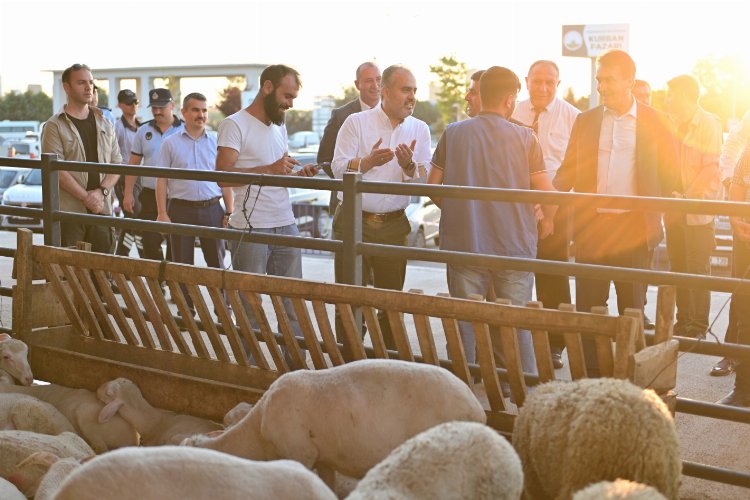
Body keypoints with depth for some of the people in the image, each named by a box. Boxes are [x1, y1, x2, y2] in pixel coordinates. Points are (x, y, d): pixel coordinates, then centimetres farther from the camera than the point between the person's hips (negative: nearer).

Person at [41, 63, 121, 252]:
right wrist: (86, 197, -15)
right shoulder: (55, 126, -1)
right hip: (68, 211, -4)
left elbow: (117, 163, 10)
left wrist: (101, 191, -8)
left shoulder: (105, 124, 14)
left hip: (102, 209, 4)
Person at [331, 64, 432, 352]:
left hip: (394, 225, 3)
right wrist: (367, 162, -28)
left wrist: (409, 166, -21)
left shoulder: (420, 130, 6)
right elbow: (338, 168, -11)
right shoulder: (356, 122, -2)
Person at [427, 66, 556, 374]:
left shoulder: (453, 134, -1)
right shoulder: (524, 138, -6)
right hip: (514, 245, -1)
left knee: (465, 322, 10)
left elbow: (432, 186, 4)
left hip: (464, 244, 1)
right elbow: (547, 193, -5)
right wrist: (547, 221, 15)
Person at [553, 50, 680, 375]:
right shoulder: (585, 121, 9)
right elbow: (569, 171, 9)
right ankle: (590, 373, 14)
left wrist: (672, 199, -8)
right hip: (591, 225, 2)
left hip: (634, 226, -2)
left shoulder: (654, 122, 2)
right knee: (588, 305, 4)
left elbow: (670, 174, 6)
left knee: (632, 306, 8)